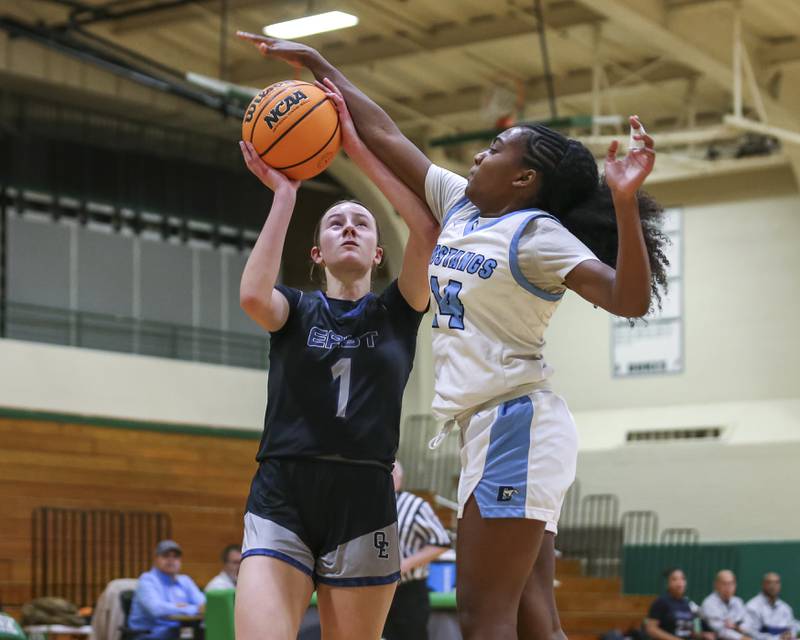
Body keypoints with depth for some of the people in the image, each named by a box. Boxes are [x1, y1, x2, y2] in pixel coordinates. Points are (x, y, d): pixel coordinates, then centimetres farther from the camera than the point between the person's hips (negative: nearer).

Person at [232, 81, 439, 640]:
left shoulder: (397, 312, 11)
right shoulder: (296, 310, 11)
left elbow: (430, 227, -5)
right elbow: (253, 295, -14)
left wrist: (358, 148, -4)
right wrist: (284, 195, -6)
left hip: (364, 504, 1)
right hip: (281, 501, -1)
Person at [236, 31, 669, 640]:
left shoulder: (535, 234, -9)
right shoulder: (459, 204, 14)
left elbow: (629, 299, -20)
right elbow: (386, 136, 20)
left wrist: (625, 202, -32)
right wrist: (315, 63, 23)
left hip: (515, 420, -8)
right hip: (490, 423, 8)